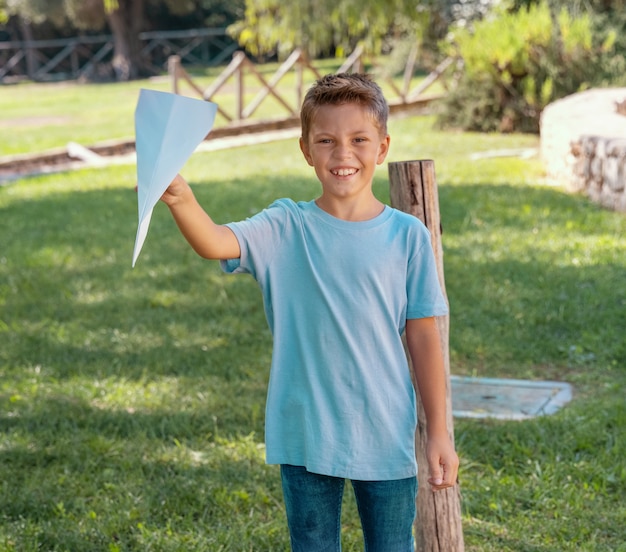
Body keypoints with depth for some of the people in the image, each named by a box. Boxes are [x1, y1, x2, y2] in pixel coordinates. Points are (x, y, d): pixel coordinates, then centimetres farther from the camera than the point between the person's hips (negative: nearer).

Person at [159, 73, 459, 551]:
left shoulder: (407, 236, -4)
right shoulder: (284, 229, -5)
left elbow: (423, 338, -1)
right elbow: (216, 242, -24)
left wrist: (439, 433, 1)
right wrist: (181, 199, -45)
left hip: (387, 438, 0)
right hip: (306, 437, 0)